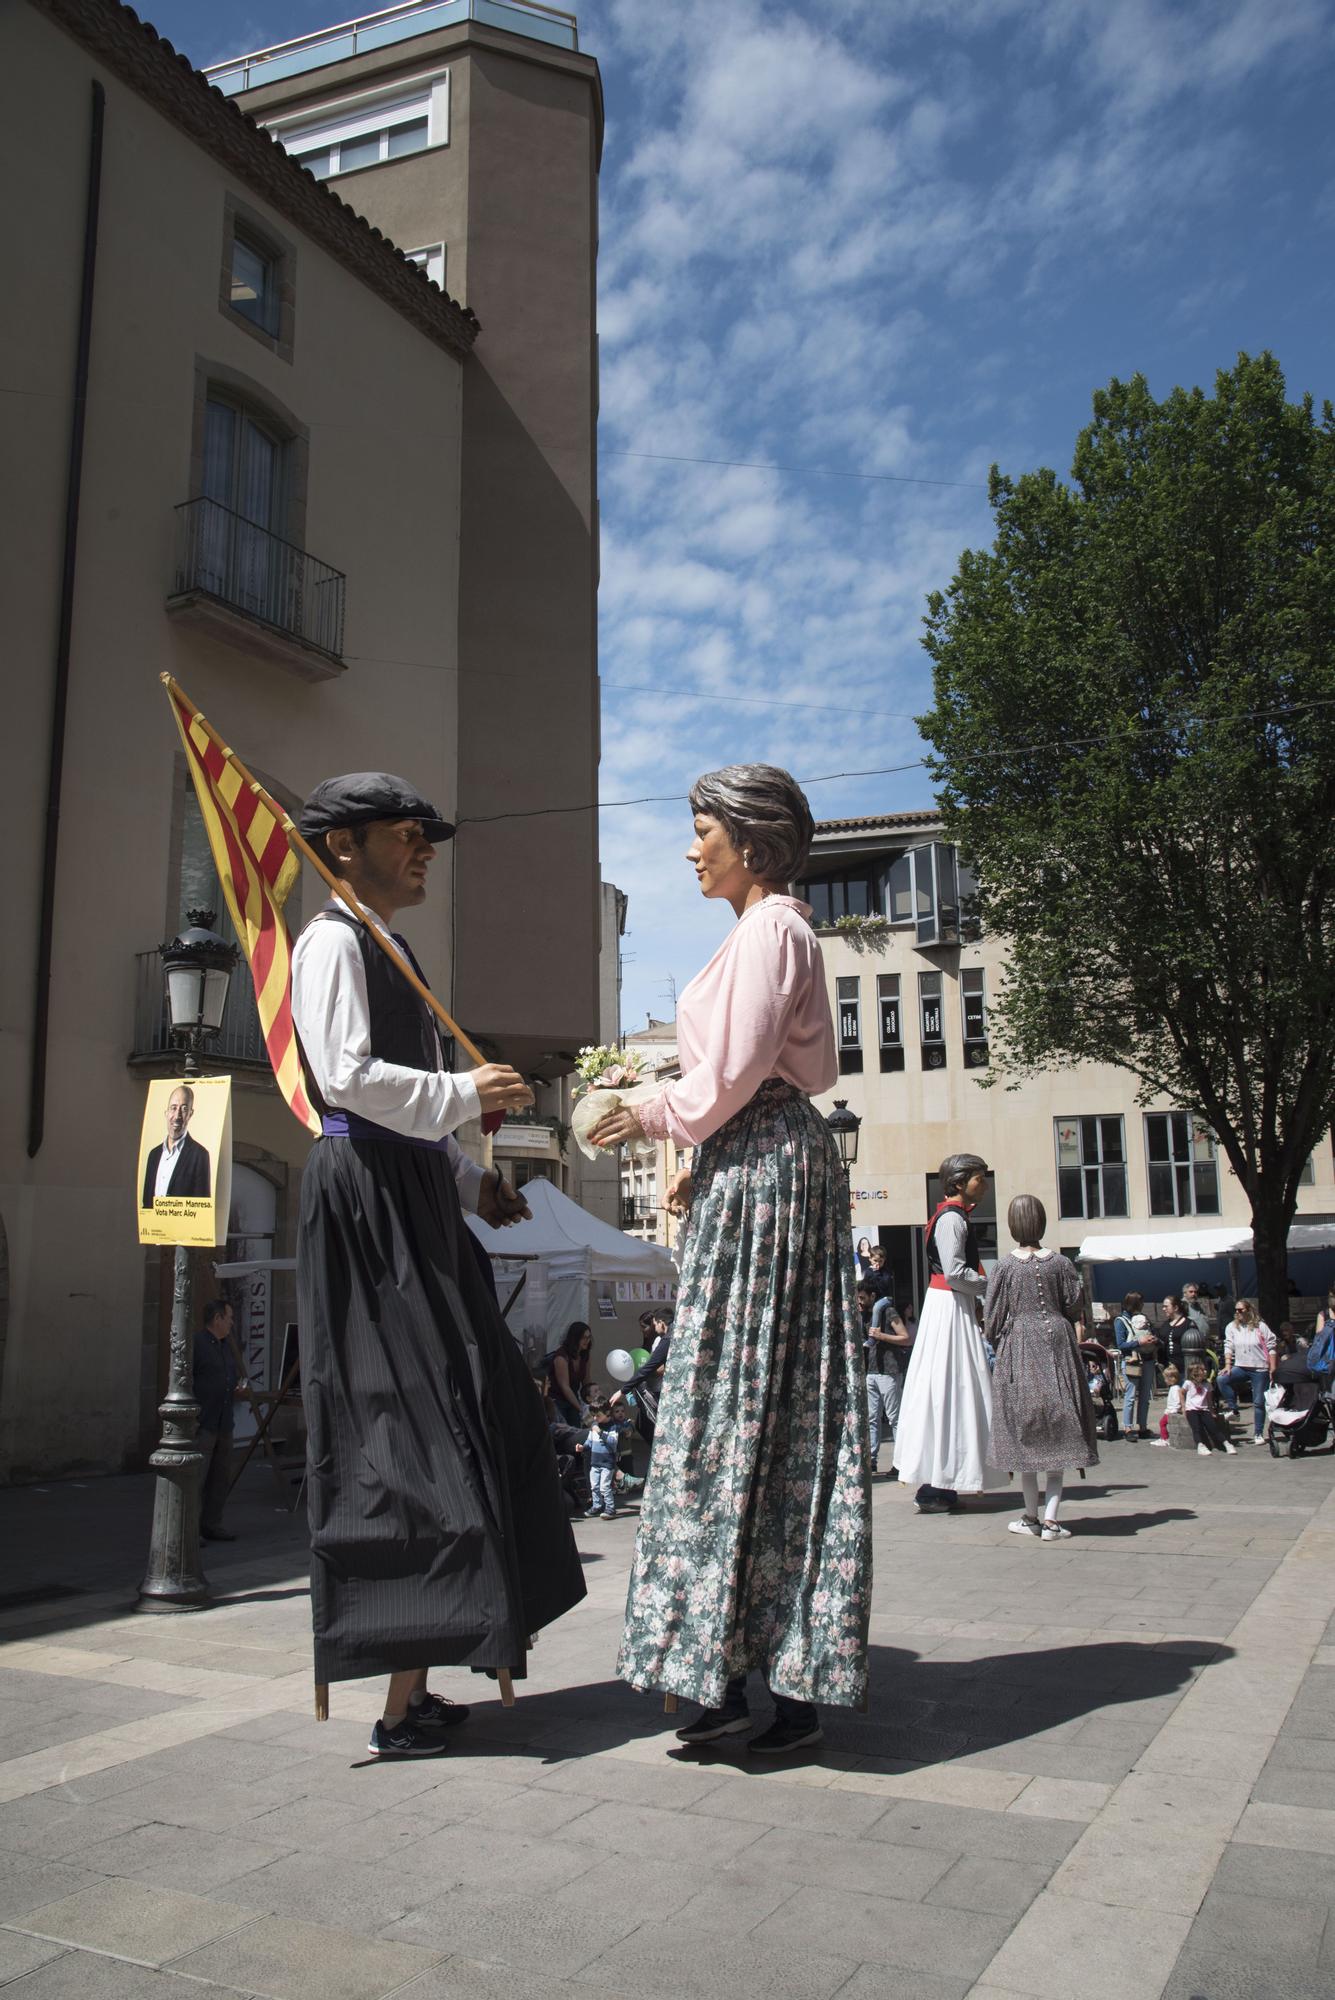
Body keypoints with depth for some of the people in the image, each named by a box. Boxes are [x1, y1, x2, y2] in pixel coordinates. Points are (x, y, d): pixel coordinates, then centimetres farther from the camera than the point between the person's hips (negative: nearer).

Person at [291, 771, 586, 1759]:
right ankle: (405, 1703, 1)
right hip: (366, 1197, -10)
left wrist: (468, 1179, 14)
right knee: (410, 1427, -8)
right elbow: (347, 1077, -20)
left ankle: (415, 1681, 20)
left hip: (412, 1197, 10)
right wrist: (468, 1092, -13)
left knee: (457, 1413, 9)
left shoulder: (386, 946, 22)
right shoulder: (334, 940, -7)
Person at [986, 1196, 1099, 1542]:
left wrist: (999, 1346, 15)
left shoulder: (1005, 1267, -4)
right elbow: (1076, 1310, 2)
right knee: (1058, 1434, 5)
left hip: (1018, 1348, -1)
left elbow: (993, 1319, -1)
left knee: (1024, 1435, 8)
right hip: (1057, 1345, 1)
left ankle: (1031, 1517, 14)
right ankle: (1050, 1519, 0)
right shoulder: (1060, 1263, -1)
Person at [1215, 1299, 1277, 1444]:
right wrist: (1228, 1365, -9)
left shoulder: (1260, 1326, -4)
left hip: (1260, 1369, -2)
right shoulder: (1232, 1327, 3)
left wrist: (1272, 1368, -7)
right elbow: (1228, 1346, 2)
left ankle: (1258, 1434, 14)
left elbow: (1271, 1348, -2)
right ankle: (1233, 1409, -7)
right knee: (1221, 1380, -23)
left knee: (1259, 1402, 3)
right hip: (1241, 1367, 3)